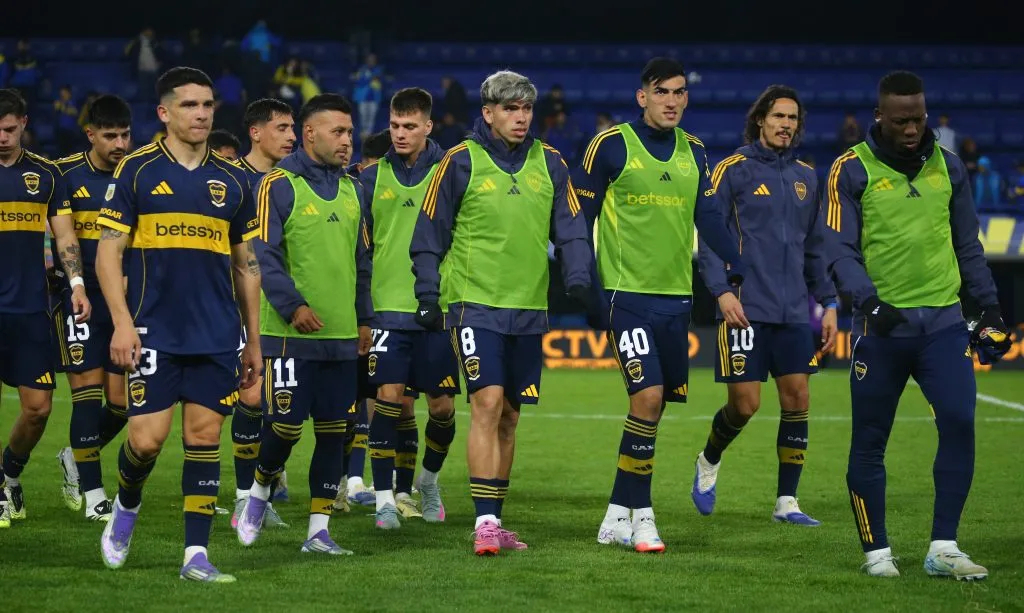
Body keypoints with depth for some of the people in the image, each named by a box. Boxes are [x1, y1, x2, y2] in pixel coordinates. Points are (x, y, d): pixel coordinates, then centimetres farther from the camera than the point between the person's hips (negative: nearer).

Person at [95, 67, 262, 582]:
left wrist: (254, 340, 14)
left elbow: (247, 264, 16)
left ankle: (196, 554, 5)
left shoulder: (232, 180, 10)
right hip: (154, 331, -3)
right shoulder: (137, 171, 0)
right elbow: (108, 252, -2)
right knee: (148, 438, -7)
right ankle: (126, 506, 24)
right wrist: (122, 322, -12)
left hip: (217, 336, 3)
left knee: (205, 437, 0)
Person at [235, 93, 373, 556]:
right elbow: (264, 254, -12)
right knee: (286, 425, -7)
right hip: (291, 335, -6)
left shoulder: (351, 190, 15)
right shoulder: (279, 185, -6)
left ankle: (318, 530, 10)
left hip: (342, 335, 6)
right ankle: (259, 492, 22)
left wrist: (364, 317, 18)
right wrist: (293, 305, -21)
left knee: (333, 430, 4)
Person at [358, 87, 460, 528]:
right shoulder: (373, 178, 6)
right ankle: (387, 496, -6)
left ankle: (428, 479, 30)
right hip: (388, 307, 0)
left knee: (442, 404, 4)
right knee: (390, 396, -11)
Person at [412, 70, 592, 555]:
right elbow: (430, 235, 2)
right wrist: (428, 295, -3)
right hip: (475, 302, -5)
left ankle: (494, 521, 19)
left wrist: (577, 275, -5)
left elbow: (570, 228, 11)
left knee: (508, 415, 10)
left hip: (529, 309, 5)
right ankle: (485, 524, -14)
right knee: (487, 404, -15)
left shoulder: (549, 163, 9)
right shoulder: (461, 162, -2)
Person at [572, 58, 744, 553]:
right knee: (648, 396, -17)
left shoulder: (694, 152, 11)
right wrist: (588, 289, -5)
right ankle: (640, 516, -8)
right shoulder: (611, 145, -4)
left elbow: (707, 216, 9)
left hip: (676, 296, 6)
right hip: (627, 294, -6)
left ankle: (618, 516, 18)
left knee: (652, 408, 8)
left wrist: (734, 268, -7)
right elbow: (578, 219, -1)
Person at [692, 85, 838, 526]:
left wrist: (828, 302, 13)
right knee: (745, 403, -5)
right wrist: (721, 290, -15)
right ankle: (709, 461, 25)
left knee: (797, 398, 0)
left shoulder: (806, 177, 14)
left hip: (793, 309, 5)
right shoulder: (733, 170, -2)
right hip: (745, 308, -5)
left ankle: (786, 501, 8)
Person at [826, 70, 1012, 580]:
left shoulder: (947, 167, 11)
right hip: (882, 324, -3)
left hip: (943, 321, 3)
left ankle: (942, 549, -5)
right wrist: (869, 301, -22)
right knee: (869, 442, 2)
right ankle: (876, 551, 15)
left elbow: (967, 246, 19)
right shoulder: (852, 170, -1)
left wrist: (990, 308, 14)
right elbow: (840, 251, -7)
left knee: (959, 423, -12)